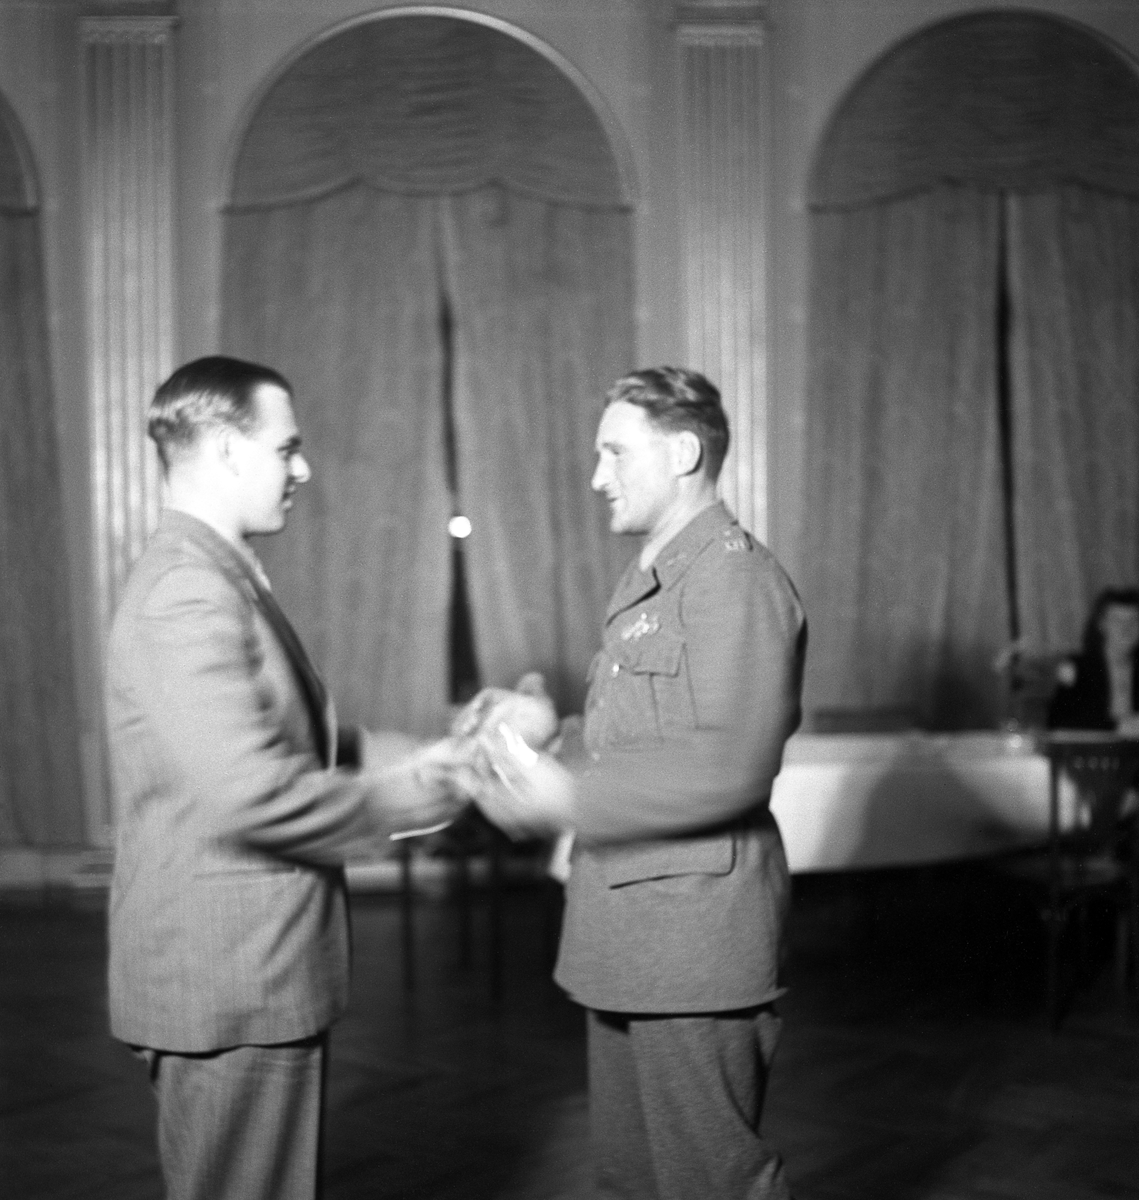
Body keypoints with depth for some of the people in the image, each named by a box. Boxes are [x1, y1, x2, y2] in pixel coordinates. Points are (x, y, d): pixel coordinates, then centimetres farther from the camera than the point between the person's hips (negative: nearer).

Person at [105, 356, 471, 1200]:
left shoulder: (220, 576, 13)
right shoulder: (190, 593, -21)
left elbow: (292, 738, 19)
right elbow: (250, 791, -28)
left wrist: (412, 758, 5)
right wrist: (398, 801, -14)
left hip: (260, 971, 10)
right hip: (228, 980, -10)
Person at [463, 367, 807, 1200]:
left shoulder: (735, 578, -14)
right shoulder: (647, 582, 18)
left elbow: (729, 766, -23)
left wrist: (563, 797, -22)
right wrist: (548, 729, 5)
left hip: (695, 936, -10)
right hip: (626, 941, 10)